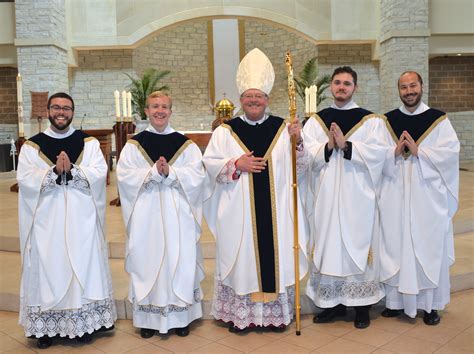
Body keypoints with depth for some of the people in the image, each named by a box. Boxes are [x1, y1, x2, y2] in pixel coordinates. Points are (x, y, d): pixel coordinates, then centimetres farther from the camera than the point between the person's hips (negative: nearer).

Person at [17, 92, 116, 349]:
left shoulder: (89, 143, 5)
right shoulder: (31, 146, 5)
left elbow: (99, 173, -6)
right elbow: (24, 179, -7)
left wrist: (72, 170, -21)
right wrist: (54, 171, -20)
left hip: (81, 219, 0)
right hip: (46, 221, 0)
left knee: (83, 266, 4)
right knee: (47, 269, 4)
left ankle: (84, 324, 17)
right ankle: (46, 327, 16)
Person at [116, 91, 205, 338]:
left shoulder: (185, 144, 6)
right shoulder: (134, 144, 5)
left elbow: (197, 174, -5)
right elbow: (124, 175, -6)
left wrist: (170, 172, -19)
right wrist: (153, 172, -18)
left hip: (177, 214, 0)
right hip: (146, 215, 0)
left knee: (179, 260, 4)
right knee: (147, 260, 3)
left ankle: (180, 317, 17)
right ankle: (148, 318, 16)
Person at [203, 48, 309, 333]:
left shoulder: (283, 128, 5)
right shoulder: (226, 131, 4)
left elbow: (300, 169, 3)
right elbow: (210, 164, 1)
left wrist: (297, 141, -14)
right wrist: (236, 164, -13)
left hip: (276, 210, 1)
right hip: (238, 212, -1)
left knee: (276, 255, 6)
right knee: (242, 257, 4)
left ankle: (277, 312, 21)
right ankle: (241, 314, 17)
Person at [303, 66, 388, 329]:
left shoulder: (371, 120, 4)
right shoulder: (316, 121, 10)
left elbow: (378, 152, -10)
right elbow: (307, 155, 0)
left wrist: (346, 145, -17)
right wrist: (328, 146, -16)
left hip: (357, 197, -2)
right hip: (326, 197, 2)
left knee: (357, 244, 2)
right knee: (328, 245, 5)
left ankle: (362, 305, 15)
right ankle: (333, 303, 18)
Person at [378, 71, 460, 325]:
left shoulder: (439, 120, 3)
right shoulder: (387, 121, 8)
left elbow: (451, 151, -7)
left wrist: (418, 151, -15)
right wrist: (395, 151, -15)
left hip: (428, 196, -1)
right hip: (395, 196, 2)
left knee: (429, 246, 3)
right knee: (395, 245, 4)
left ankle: (430, 304, 16)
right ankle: (397, 300, 17)